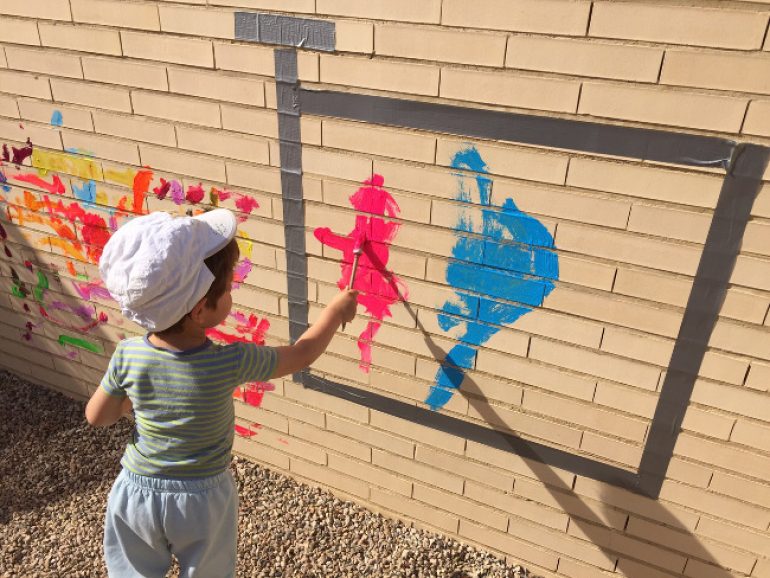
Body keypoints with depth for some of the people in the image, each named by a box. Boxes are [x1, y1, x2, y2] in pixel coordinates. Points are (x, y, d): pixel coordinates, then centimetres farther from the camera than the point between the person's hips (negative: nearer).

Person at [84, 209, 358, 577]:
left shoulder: (128, 355, -21)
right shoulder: (232, 363, -27)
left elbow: (96, 417, -5)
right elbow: (304, 354, -12)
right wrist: (336, 310, 1)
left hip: (136, 493, 2)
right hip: (203, 499, -2)